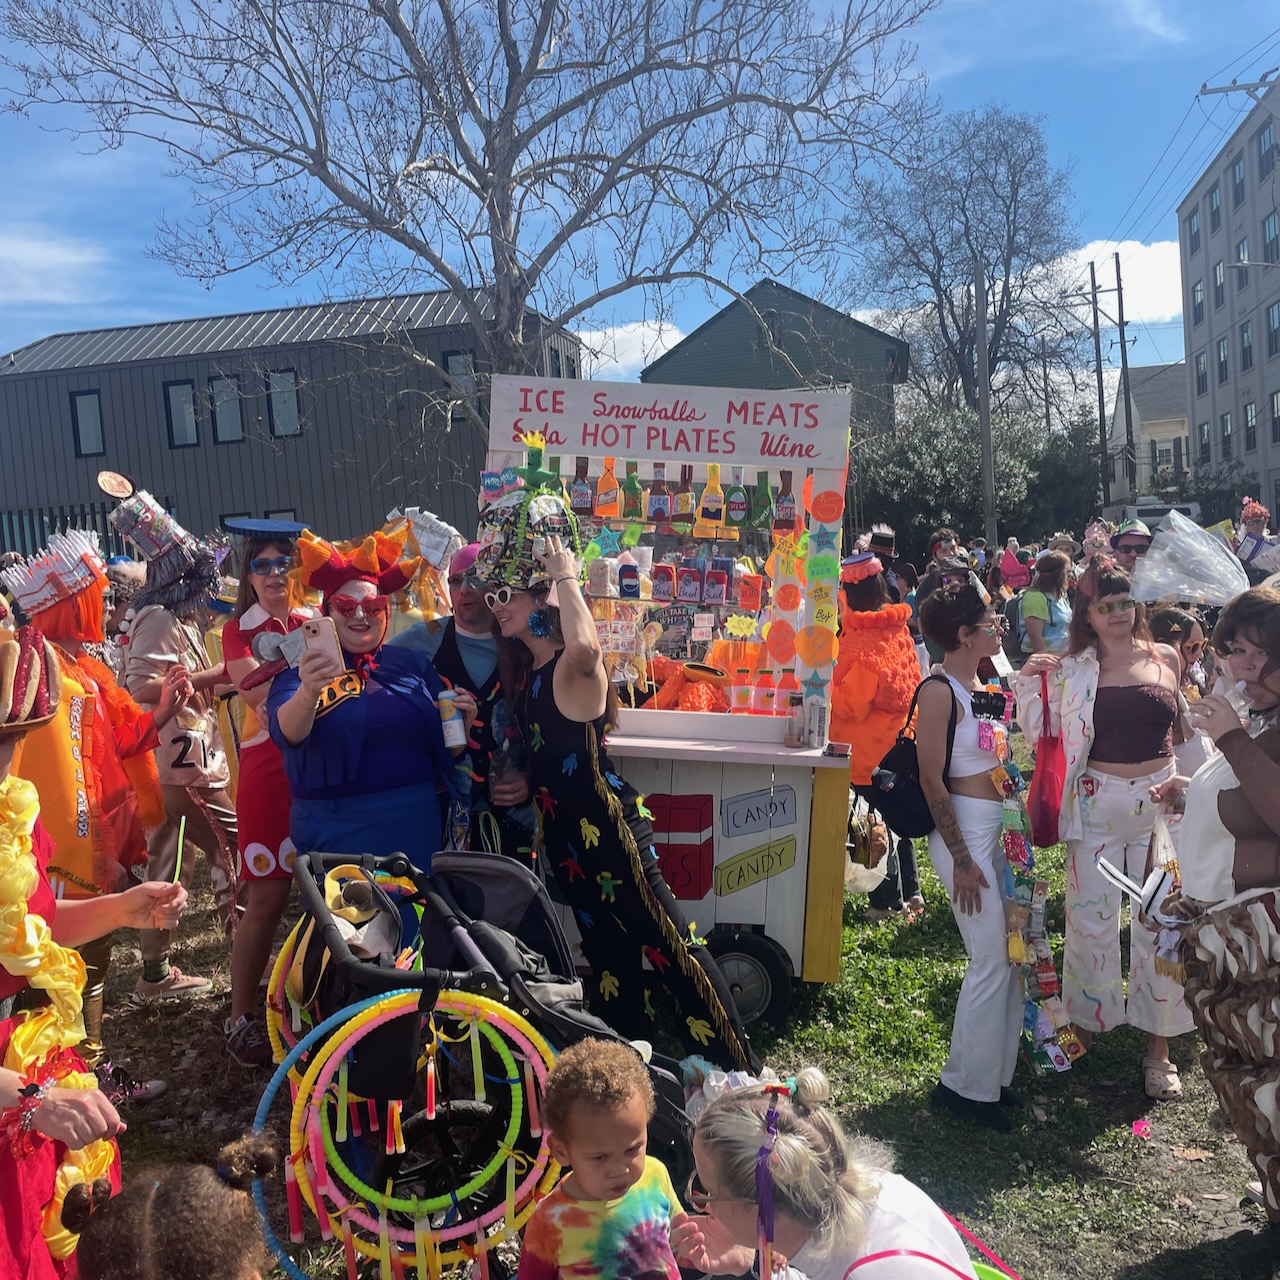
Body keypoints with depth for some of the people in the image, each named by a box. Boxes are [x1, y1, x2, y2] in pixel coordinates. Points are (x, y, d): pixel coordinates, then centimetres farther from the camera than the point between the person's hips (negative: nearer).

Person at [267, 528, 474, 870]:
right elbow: (287, 734, -21)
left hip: (417, 826, 3)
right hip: (335, 832, -2)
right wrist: (307, 692, -41)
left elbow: (446, 749, 14)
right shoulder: (297, 672, 0)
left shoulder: (412, 664, 8)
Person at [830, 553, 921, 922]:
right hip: (898, 737, 9)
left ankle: (890, 902, 14)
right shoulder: (895, 627, 5)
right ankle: (910, 893, 31)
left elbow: (850, 704, -22)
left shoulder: (865, 640, -22)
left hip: (871, 748, -9)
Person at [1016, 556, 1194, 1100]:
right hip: (1098, 805, -1)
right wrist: (1029, 682, -14)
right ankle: (1085, 1029, 29)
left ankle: (1158, 1046, 22)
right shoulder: (1073, 669, -2)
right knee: (1091, 920, 8)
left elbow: (1185, 726, 16)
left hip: (1161, 803, 1)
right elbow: (1041, 732, -3)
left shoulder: (1166, 658, 3)